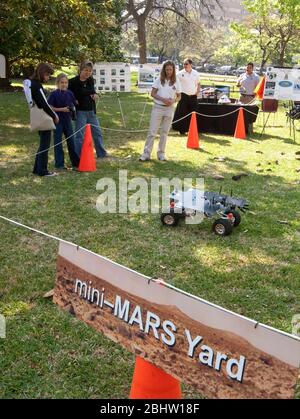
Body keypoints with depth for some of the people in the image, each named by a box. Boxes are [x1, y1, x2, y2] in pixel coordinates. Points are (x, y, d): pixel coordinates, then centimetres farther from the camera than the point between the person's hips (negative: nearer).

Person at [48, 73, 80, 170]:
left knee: (71, 141, 9)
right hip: (58, 120, -4)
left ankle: (75, 162, 18)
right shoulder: (54, 94, -8)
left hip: (67, 120, 4)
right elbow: (50, 107, -10)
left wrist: (71, 108, -5)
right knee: (58, 143, 3)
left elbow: (75, 104, 14)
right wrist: (61, 109, -18)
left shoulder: (69, 93, 4)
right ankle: (59, 164, 11)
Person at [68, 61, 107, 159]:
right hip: (80, 111, -6)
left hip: (91, 111, 6)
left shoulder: (91, 80, 4)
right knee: (79, 135, -2)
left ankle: (102, 154, 30)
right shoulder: (73, 82, -13)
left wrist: (95, 94, 2)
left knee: (97, 132, 15)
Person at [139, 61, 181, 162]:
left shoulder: (176, 82, 3)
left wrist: (173, 101, -13)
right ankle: (146, 154, -1)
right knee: (152, 131, -3)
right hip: (157, 108, -1)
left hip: (169, 109, 1)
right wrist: (163, 99, -17)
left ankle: (161, 153, 19)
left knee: (164, 132, 9)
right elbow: (152, 93, -2)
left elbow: (179, 96, 9)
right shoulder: (159, 80, 0)